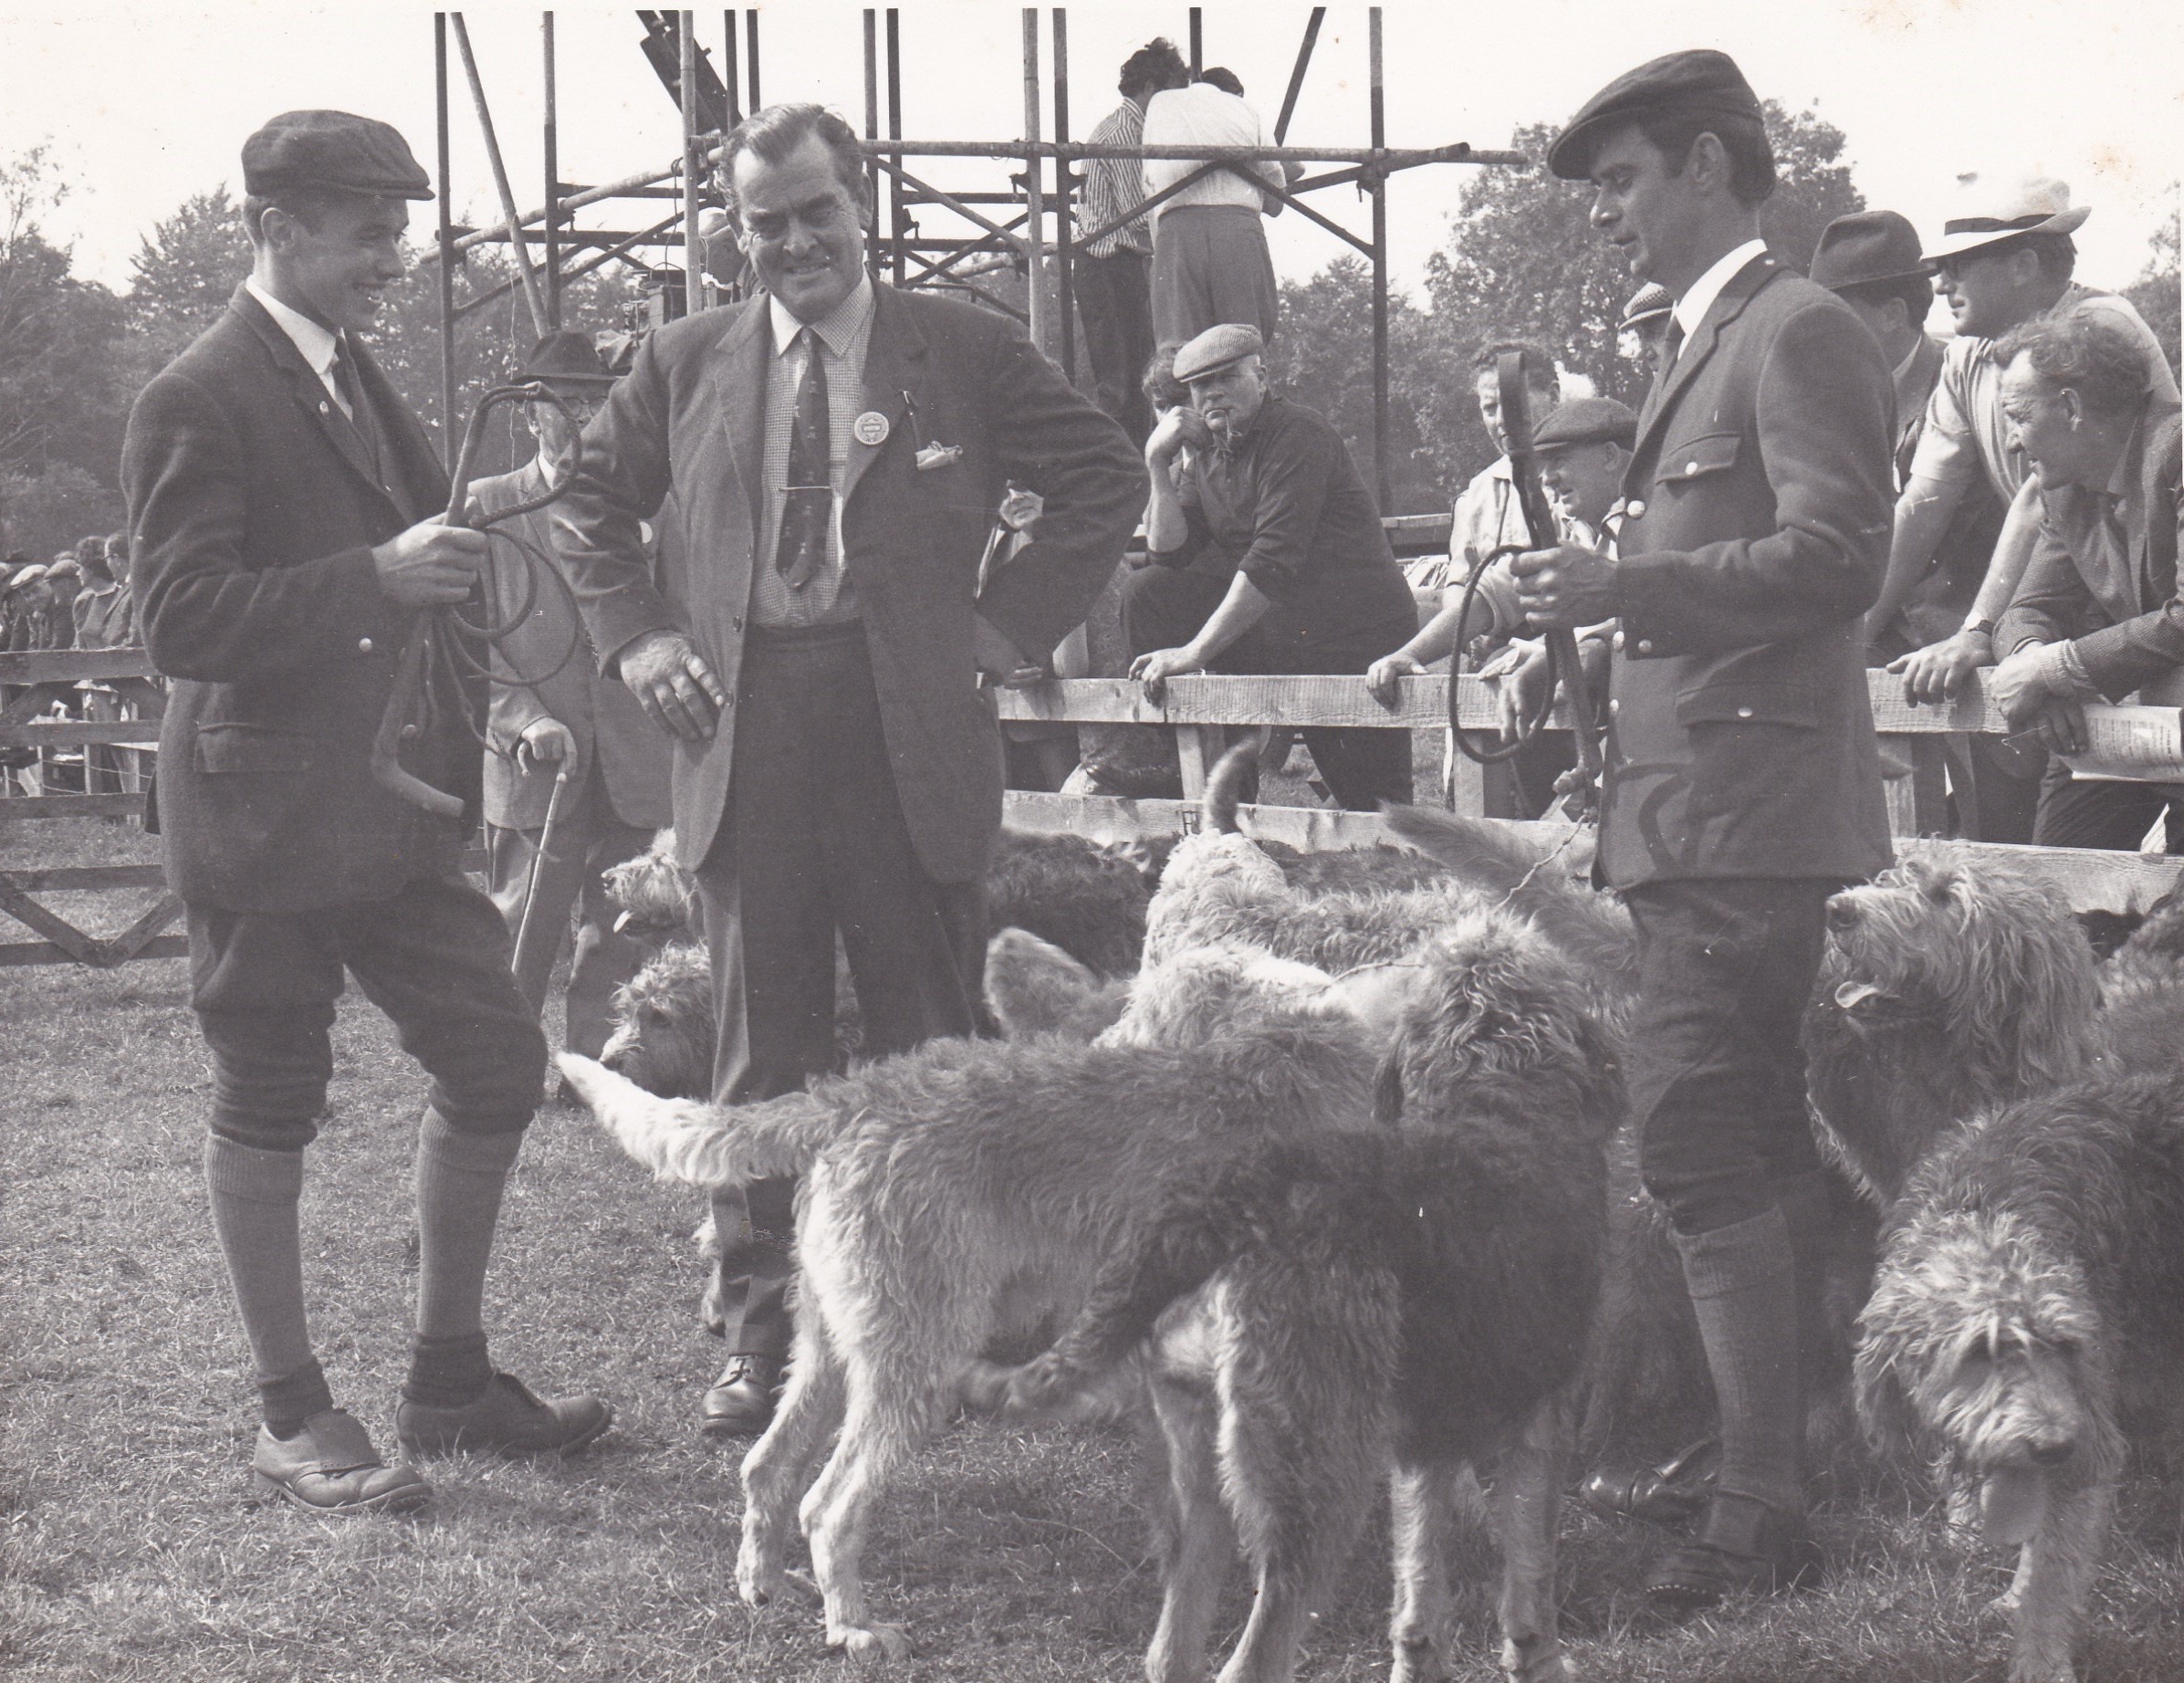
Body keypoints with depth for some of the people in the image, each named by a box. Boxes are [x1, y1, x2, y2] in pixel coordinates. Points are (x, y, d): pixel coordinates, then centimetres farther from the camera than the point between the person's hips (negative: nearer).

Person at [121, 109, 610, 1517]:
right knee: (270, 1108, 2)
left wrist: (467, 550, 6)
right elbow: (178, 618, -20)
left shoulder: (358, 384, 15)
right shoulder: (200, 400, -12)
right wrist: (378, 580, -25)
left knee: (500, 1062, 8)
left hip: (394, 804, 8)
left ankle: (451, 1377, 22)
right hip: (266, 812, -8)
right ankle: (292, 1415, 13)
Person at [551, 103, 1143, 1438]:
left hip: (912, 730, -2)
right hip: (744, 728, 2)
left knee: (933, 1047, 3)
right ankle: (761, 1339, 13)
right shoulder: (688, 363, 10)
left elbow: (1109, 478, 8)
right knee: (763, 1052, 6)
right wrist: (637, 631, 6)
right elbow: (593, 501, 22)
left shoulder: (962, 349, 3)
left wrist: (1014, 622, 0)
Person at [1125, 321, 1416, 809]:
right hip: (1274, 632, 7)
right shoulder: (1209, 455, 12)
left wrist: (1195, 651, -22)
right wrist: (1158, 465, -3)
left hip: (1356, 639, -7)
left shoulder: (1299, 434, -12)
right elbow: (1169, 553, 8)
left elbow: (1275, 561, -21)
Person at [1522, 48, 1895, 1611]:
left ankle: (1763, 1504, -13)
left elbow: (1835, 554, -21)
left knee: (1700, 1142, -15)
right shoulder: (1710, 341, 21)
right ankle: (1813, 1465, 19)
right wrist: (1610, 588, 14)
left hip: (1748, 802, -10)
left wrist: (1627, 583, -22)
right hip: (1706, 805, 10)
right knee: (1767, 1149, 12)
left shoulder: (1801, 333, -10)